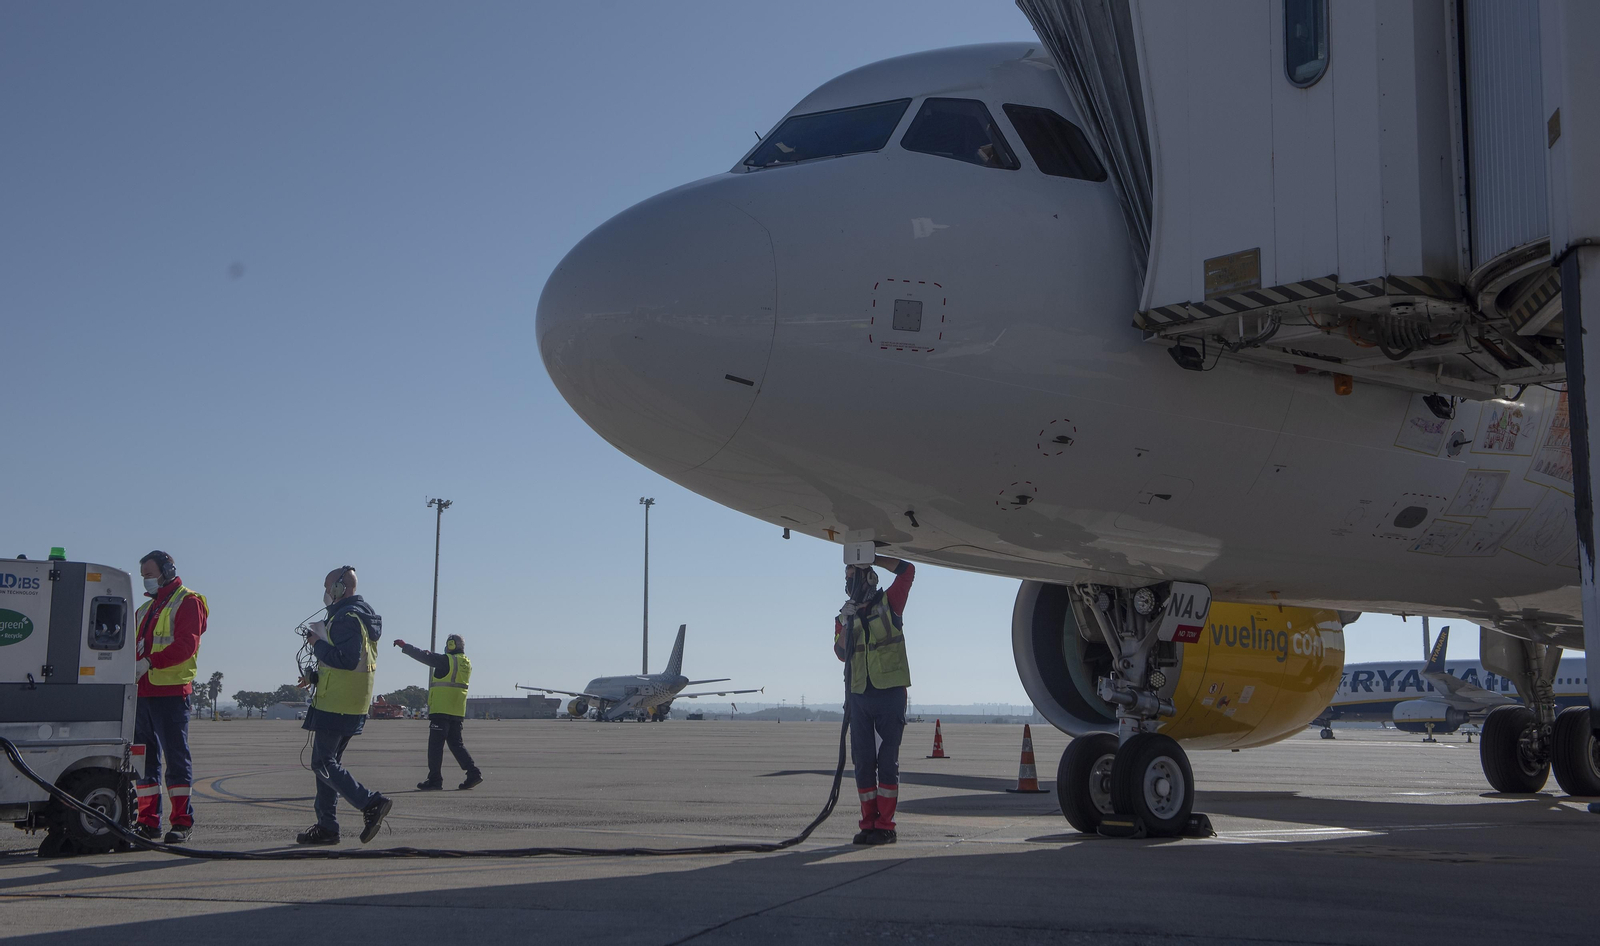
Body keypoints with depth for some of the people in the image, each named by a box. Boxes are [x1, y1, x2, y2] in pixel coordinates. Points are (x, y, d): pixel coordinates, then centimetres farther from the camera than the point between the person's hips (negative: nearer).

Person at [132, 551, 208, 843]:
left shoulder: (187, 602, -2)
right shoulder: (146, 608, 24)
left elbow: (186, 644, -15)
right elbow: (136, 646, 21)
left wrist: (150, 662, -23)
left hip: (171, 690, -8)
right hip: (142, 691, 8)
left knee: (176, 755, -6)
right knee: (143, 756, 8)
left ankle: (182, 820, -2)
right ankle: (148, 820, 13)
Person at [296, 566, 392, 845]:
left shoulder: (346, 617, -15)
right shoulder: (362, 615, 18)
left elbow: (346, 659, -25)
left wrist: (318, 644, -12)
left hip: (336, 704, -10)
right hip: (353, 704, 10)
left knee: (323, 764, -7)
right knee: (328, 762, 13)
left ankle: (371, 803, -14)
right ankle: (327, 826, 15)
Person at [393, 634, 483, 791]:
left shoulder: (446, 660, -11)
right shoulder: (467, 664, 12)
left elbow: (424, 656, -7)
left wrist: (404, 646, 3)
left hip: (441, 709, -7)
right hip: (458, 711, 7)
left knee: (435, 744, -2)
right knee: (456, 743, 14)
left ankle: (435, 779, -2)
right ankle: (473, 773, 3)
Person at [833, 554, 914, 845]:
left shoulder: (888, 603, 1)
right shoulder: (845, 616, 11)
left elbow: (908, 570, -9)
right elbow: (841, 652, -1)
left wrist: (871, 558, -8)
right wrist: (847, 625, -17)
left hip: (890, 693, -5)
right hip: (860, 695, 5)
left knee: (887, 760, -4)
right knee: (863, 761, 5)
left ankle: (885, 825, -3)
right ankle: (869, 824, 12)